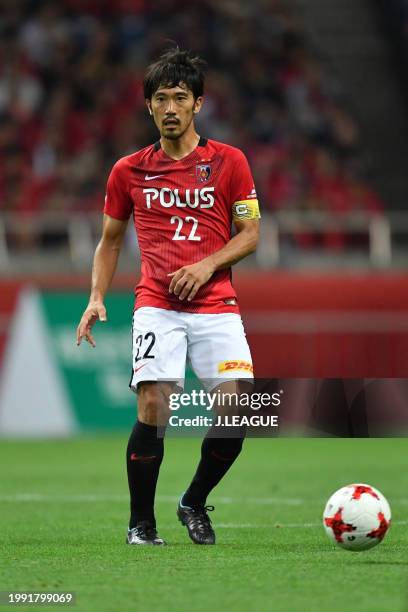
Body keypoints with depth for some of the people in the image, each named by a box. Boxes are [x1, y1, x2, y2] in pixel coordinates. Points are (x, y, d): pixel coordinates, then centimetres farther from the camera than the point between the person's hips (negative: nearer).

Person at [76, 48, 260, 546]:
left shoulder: (229, 162, 4)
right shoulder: (129, 171, 9)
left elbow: (250, 233, 5)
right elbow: (110, 240, 18)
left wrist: (207, 265, -11)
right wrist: (96, 298, 5)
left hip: (216, 304, 0)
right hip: (156, 304, 0)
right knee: (153, 406, -16)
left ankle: (194, 503, 14)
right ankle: (141, 523, 0)